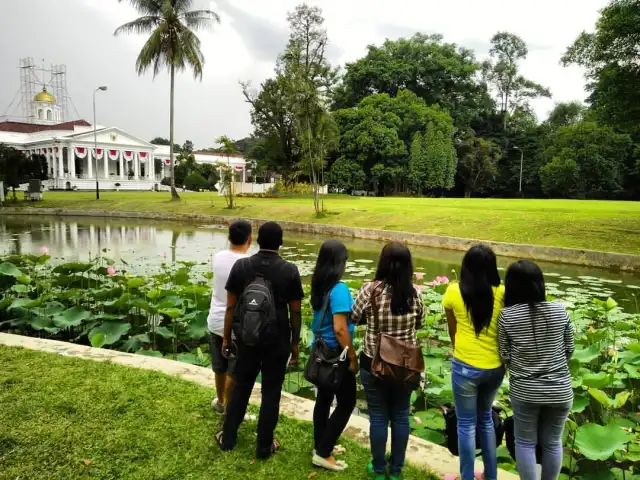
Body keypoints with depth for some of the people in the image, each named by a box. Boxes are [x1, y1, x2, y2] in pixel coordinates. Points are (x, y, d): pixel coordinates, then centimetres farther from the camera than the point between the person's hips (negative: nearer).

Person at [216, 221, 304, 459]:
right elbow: (295, 312, -7)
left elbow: (231, 306, -4)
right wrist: (295, 342, 5)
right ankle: (264, 446, 23)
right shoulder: (290, 270, -11)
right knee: (271, 393, 11)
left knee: (241, 387, 18)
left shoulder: (240, 266, -8)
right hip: (278, 341, -2)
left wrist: (226, 337, 8)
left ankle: (228, 438, 32)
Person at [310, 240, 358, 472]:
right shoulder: (339, 289, -23)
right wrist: (353, 358, -17)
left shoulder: (319, 285, 2)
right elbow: (340, 329, -25)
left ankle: (321, 445, 34)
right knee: (346, 403, 6)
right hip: (335, 353, -8)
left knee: (324, 398, 19)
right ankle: (323, 453, 13)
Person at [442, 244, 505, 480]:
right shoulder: (502, 293, -6)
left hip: (466, 367, -3)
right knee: (486, 418, 24)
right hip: (495, 367, 3)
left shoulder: (454, 291, -9)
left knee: (466, 423, 12)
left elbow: (452, 331, 4)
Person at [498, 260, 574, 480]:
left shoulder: (506, 315, -13)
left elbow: (505, 355, -5)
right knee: (552, 442, 20)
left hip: (524, 391, -2)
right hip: (560, 390, 2)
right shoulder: (559, 311, -8)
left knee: (525, 442, 15)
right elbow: (569, 349, 3)